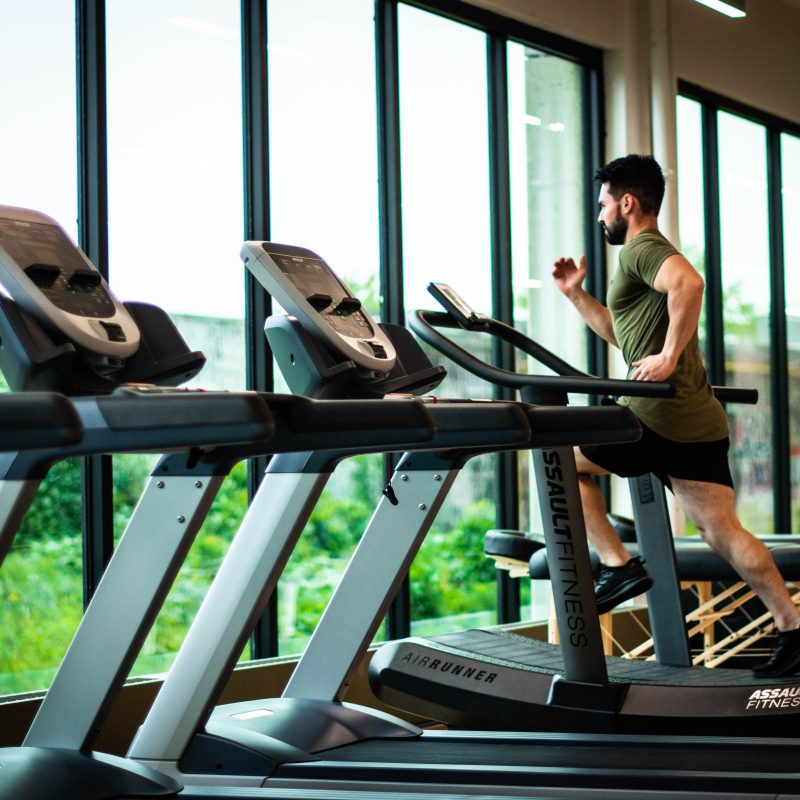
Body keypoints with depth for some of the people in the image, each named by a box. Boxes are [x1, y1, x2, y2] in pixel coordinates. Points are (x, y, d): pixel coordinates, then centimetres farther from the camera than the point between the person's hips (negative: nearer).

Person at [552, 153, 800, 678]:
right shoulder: (651, 254, 26)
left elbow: (689, 283, -30)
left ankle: (618, 566, 4)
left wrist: (669, 357, -26)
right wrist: (576, 294, 31)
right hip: (699, 420, 9)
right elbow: (622, 333, 38)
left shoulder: (641, 249, -6)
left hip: (661, 418, -9)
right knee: (723, 532, 5)